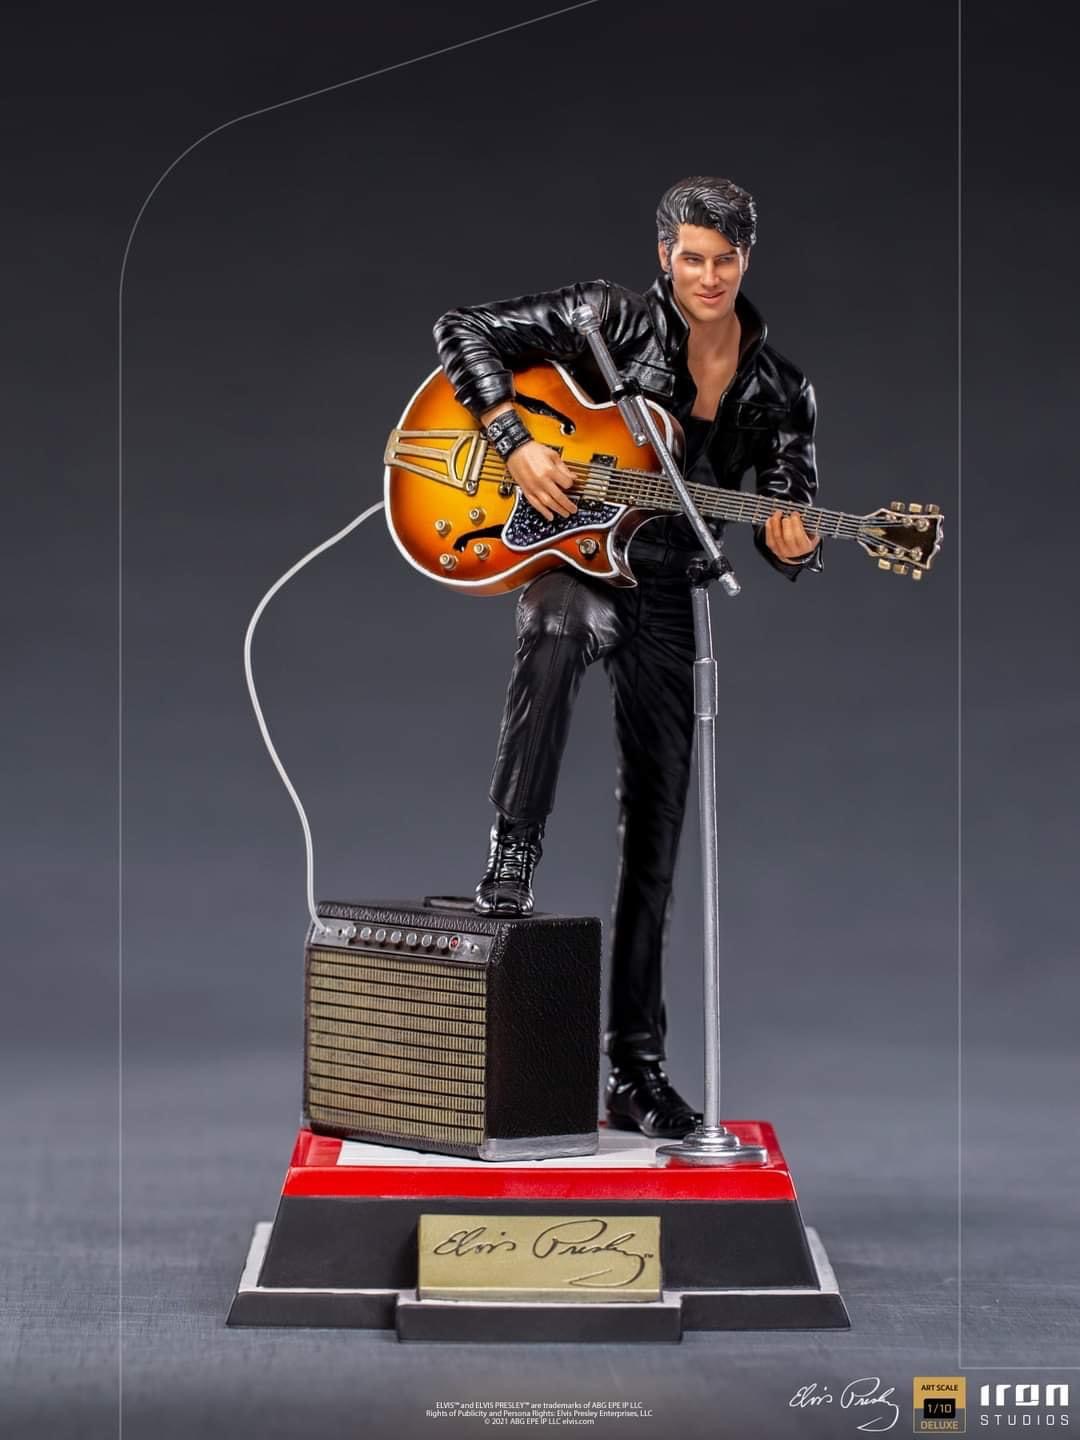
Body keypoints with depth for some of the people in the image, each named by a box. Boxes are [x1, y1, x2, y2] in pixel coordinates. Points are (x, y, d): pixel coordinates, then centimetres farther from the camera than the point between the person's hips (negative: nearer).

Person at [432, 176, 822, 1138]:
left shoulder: (780, 391, 2)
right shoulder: (612, 320, -7)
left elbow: (791, 533, 4)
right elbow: (463, 331, -9)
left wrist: (793, 547, -21)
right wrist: (517, 446, -20)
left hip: (668, 600, 3)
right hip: (571, 563, -3)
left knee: (655, 839, 5)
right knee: (556, 630, -43)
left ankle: (636, 1068, 13)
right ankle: (513, 849, -32)